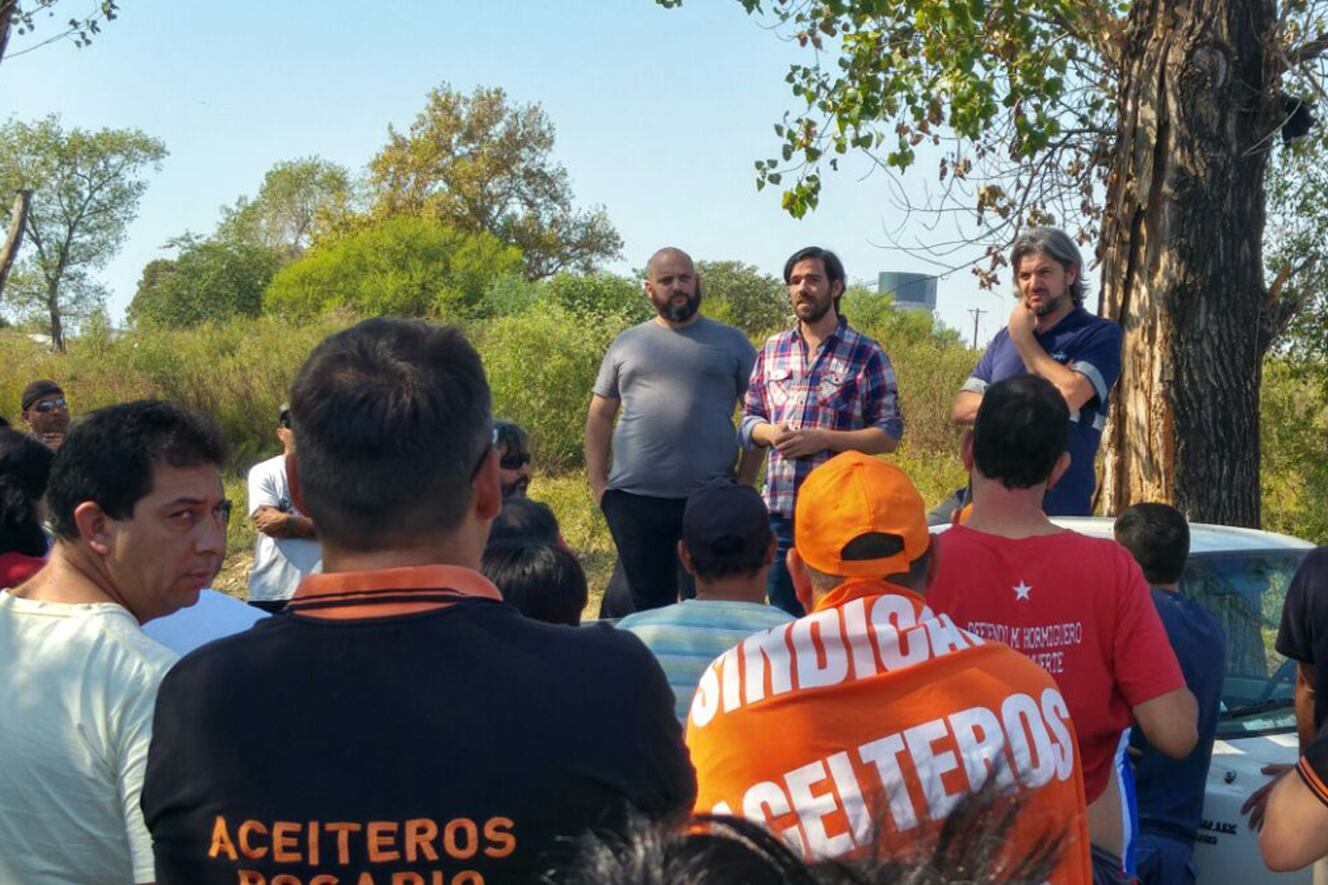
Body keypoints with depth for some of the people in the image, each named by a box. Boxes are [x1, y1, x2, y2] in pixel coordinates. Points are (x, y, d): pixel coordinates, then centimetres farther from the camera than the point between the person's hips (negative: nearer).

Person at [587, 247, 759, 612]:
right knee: (647, 605, 10)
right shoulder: (627, 344, 12)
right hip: (634, 499, 2)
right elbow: (600, 417, 13)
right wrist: (598, 485, 4)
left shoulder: (730, 342, 7)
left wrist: (745, 484, -2)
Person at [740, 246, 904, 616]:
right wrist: (771, 433, -7)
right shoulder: (772, 350, 12)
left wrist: (822, 439, -16)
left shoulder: (866, 354, -1)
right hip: (779, 511, 4)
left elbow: (889, 434, -4)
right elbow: (749, 418, 16)